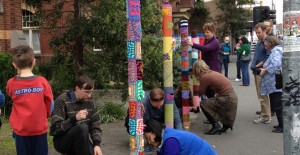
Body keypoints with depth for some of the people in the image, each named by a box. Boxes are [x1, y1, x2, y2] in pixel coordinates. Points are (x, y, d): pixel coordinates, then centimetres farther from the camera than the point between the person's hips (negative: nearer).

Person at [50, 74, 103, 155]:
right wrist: (74, 118, -32)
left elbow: (95, 126, 3)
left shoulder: (90, 102, 0)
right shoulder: (62, 100, -15)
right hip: (62, 141, -4)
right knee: (82, 127, -32)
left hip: (81, 141, 5)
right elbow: (56, 128, -19)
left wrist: (97, 144, -14)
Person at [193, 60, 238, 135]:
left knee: (203, 104, -4)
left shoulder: (205, 77, -14)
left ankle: (216, 126, 0)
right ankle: (226, 125, 29)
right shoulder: (212, 73, 12)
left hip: (227, 99, -9)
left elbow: (199, 93, -3)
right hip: (232, 96, 9)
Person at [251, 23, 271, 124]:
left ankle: (266, 117, 3)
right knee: (261, 94, 20)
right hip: (257, 72, 10)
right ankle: (264, 111, 33)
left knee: (262, 96, -4)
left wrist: (260, 67, -18)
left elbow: (268, 57, -21)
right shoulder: (259, 42, 16)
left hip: (261, 72, -9)